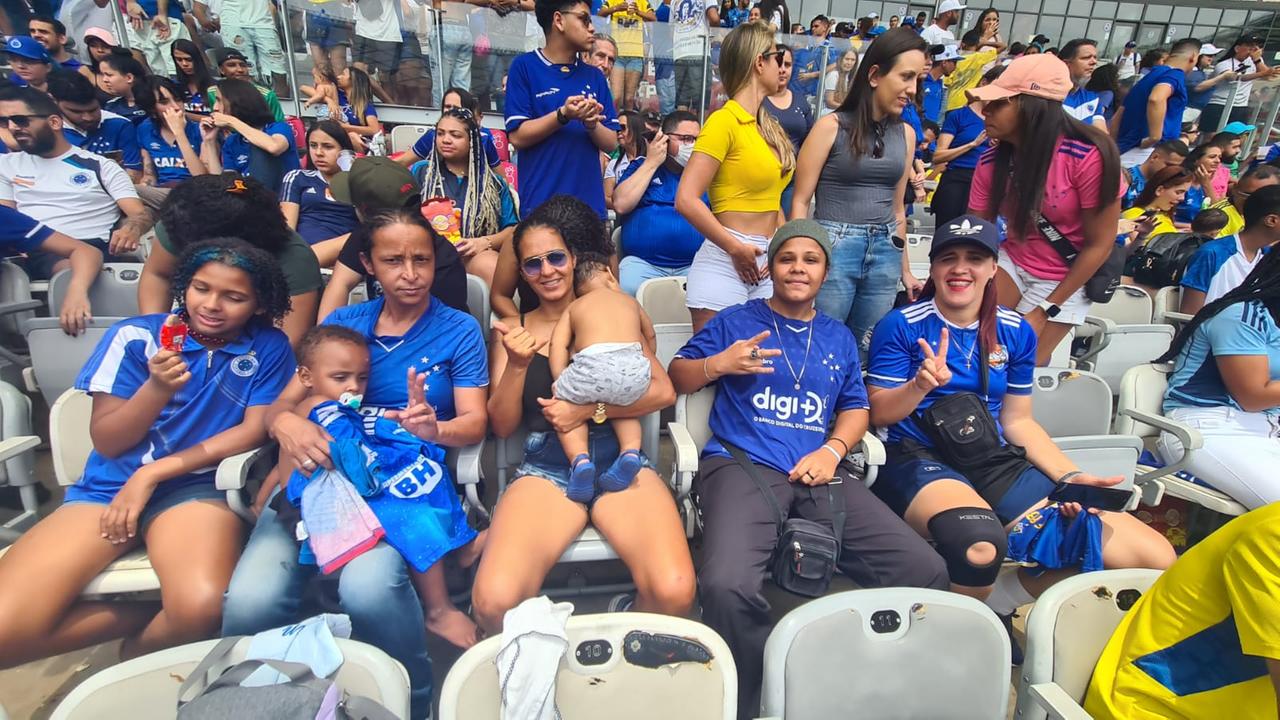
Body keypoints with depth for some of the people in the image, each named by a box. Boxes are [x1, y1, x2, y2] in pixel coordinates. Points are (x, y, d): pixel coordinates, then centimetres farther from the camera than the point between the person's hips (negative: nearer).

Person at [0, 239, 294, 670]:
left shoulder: (269, 348, 3)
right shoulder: (135, 336, 4)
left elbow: (255, 430, -4)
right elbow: (105, 442, 2)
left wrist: (151, 473, -8)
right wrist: (158, 388, -17)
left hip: (198, 487, -2)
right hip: (108, 488, 2)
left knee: (203, 606, -31)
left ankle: (135, 660, 4)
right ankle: (154, 616, 4)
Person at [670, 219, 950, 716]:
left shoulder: (839, 337, 24)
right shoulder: (735, 321, 14)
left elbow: (856, 408, 21)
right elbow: (677, 377, 13)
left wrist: (832, 451, 0)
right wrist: (718, 364, -9)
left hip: (818, 472, 4)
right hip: (742, 465, -3)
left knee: (925, 573, -13)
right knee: (728, 586, -33)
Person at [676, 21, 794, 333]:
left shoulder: (768, 126, 14)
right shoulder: (724, 121, -9)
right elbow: (686, 200, -17)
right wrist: (737, 249, -13)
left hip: (767, 264, 8)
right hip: (726, 261, -7)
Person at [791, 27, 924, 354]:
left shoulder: (906, 134, 11)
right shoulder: (832, 126, -4)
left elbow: (897, 207, 18)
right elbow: (800, 201, -4)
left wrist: (904, 269, 21)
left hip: (884, 252, 5)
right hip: (833, 247, -5)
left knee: (865, 350, 13)